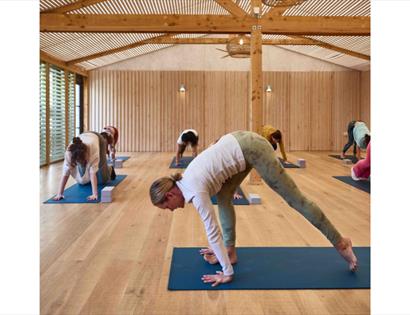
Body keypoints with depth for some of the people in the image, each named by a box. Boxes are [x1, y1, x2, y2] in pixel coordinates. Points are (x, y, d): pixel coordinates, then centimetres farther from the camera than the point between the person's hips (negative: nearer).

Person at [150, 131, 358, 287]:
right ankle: (230, 251, 20)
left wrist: (227, 273, -11)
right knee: (223, 197, 11)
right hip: (240, 142, 9)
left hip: (250, 148, -9)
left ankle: (340, 243, 11)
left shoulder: (195, 191, -16)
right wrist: (219, 247, 28)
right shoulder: (184, 182, 9)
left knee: (294, 199, 0)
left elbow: (212, 230, -15)